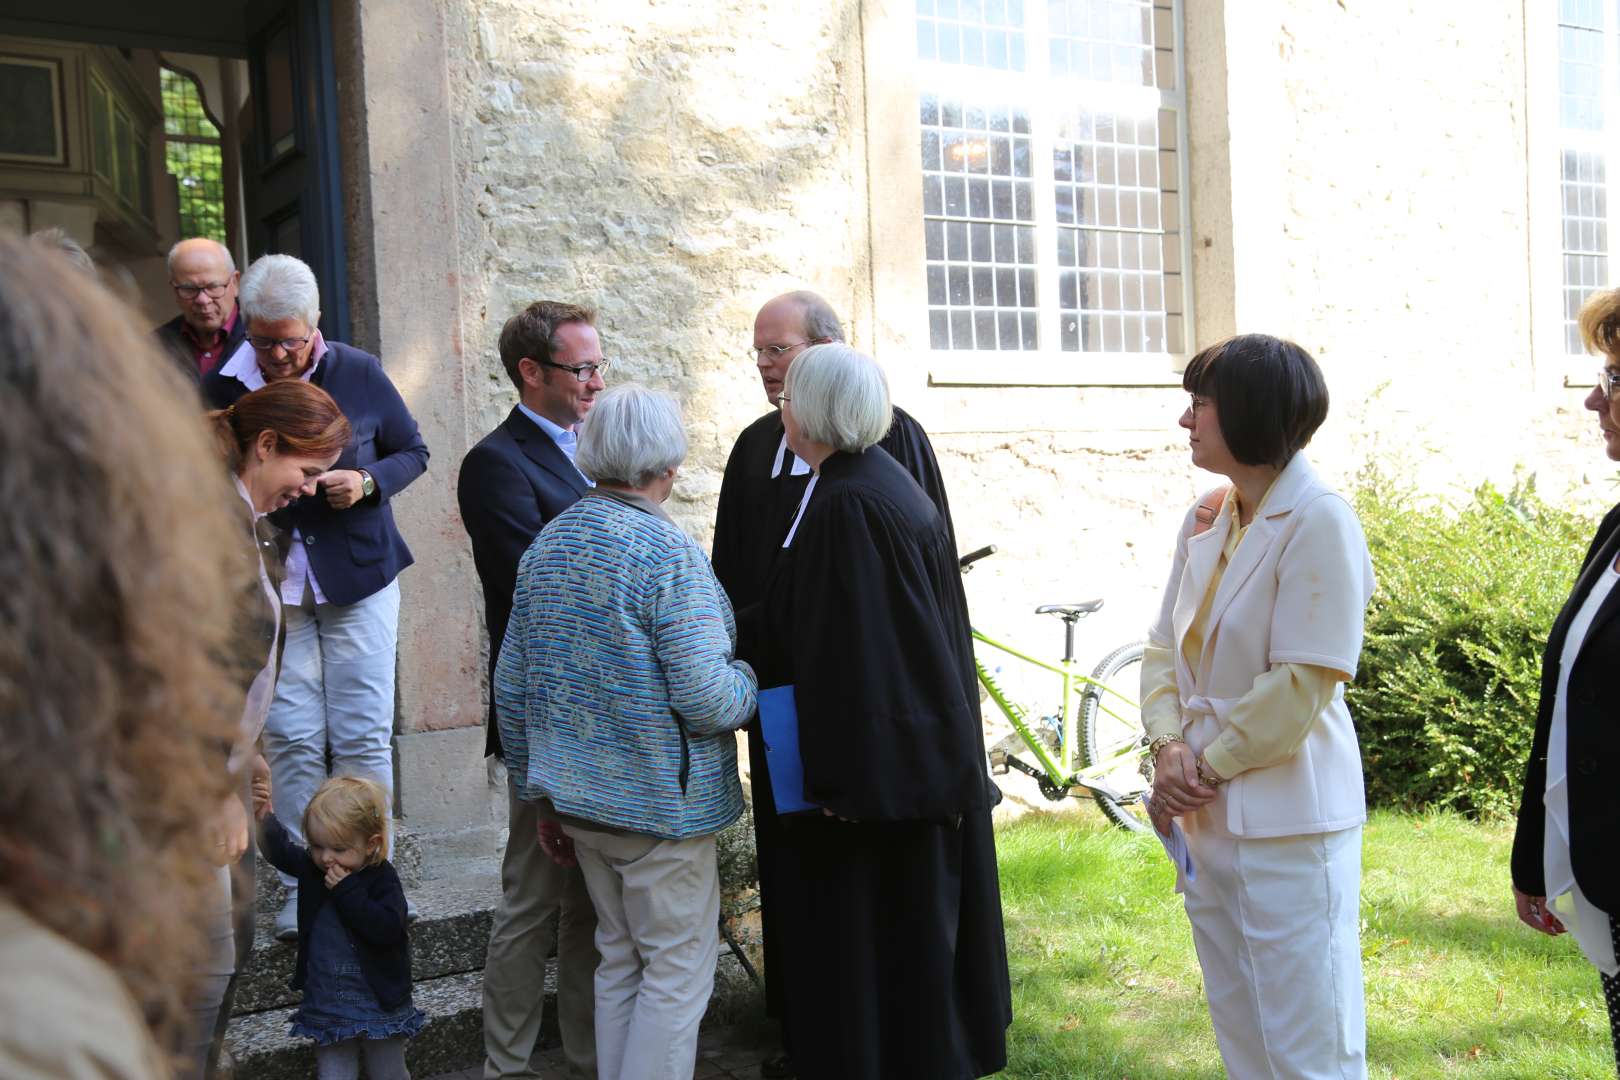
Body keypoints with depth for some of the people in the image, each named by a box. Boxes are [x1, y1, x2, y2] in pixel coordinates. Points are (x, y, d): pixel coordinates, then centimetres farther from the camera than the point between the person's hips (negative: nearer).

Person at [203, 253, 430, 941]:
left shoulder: (359, 374, -3)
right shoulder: (223, 386, 0)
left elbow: (412, 451, 7)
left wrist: (368, 483, -13)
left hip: (359, 576, -1)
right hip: (271, 583, 1)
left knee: (363, 737, 1)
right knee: (291, 737, 0)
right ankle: (302, 890, 13)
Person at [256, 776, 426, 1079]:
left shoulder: (383, 879, -17)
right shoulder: (312, 867, -2)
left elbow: (386, 929, -30)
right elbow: (280, 851, 14)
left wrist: (347, 892, -29)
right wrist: (264, 820, -3)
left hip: (380, 1006, -4)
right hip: (327, 1009, 4)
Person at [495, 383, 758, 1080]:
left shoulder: (546, 545, 5)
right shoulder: (671, 556, -18)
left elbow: (511, 688, 9)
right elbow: (707, 700, -22)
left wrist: (539, 793, 18)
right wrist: (752, 681, 0)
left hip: (575, 796, 7)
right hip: (659, 806, -7)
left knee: (619, 963, 20)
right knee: (676, 973, 6)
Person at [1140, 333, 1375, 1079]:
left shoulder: (1318, 521, -14)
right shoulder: (1206, 520, 9)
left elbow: (1303, 682, -18)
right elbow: (1165, 647, 9)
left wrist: (1207, 768, -12)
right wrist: (1169, 747, -7)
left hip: (1286, 818, -8)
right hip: (1209, 815, 8)